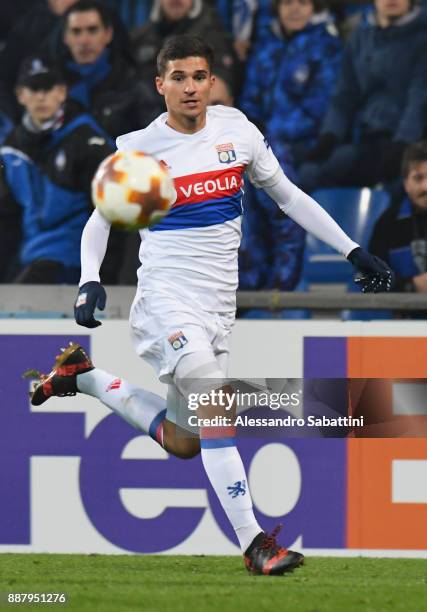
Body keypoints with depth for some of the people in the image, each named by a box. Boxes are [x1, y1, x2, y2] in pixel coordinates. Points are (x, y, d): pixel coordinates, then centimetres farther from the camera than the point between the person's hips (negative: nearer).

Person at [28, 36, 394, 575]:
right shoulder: (138, 149, -5)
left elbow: (288, 196, 13)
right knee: (215, 398, -27)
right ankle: (254, 544, -28)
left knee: (183, 444, 11)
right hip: (166, 297, -5)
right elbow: (100, 221, 5)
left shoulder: (235, 129, 4)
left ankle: (82, 376, 33)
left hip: (219, 305, 5)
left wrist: (353, 251, 8)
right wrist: (90, 281, -13)